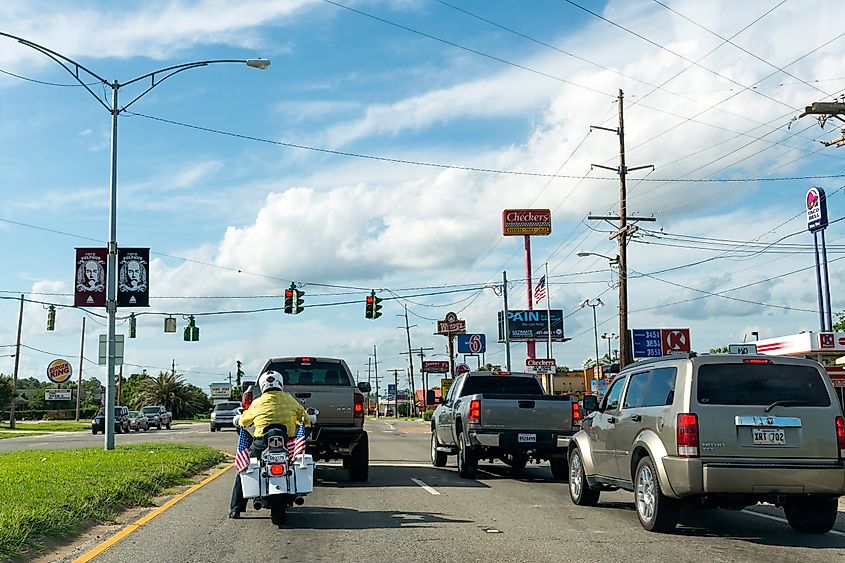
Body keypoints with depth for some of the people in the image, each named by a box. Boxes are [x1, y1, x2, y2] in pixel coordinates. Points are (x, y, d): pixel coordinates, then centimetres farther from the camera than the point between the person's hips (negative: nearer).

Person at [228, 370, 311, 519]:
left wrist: (238, 421, 42)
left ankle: (235, 509, 11)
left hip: (262, 444, -1)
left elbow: (244, 420, 18)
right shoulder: (290, 400, 6)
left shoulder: (257, 403, 3)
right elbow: (305, 419, 14)